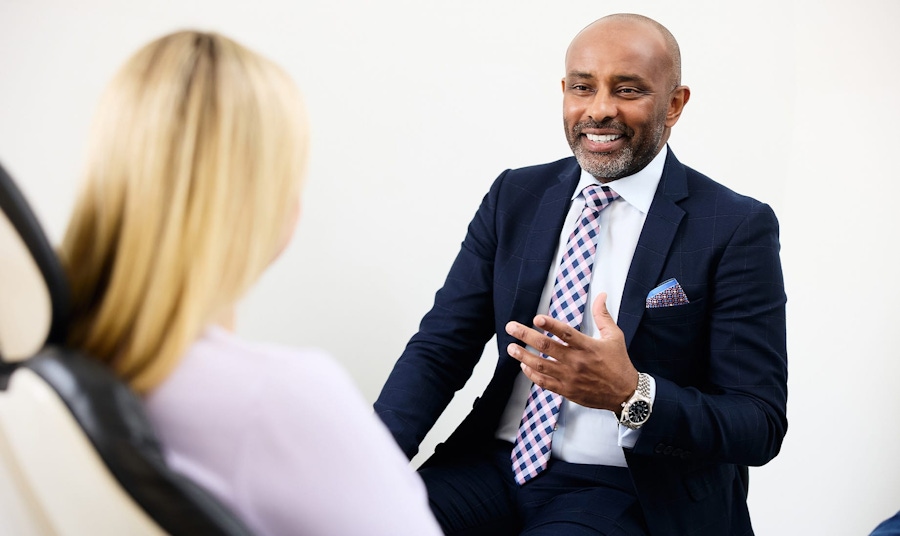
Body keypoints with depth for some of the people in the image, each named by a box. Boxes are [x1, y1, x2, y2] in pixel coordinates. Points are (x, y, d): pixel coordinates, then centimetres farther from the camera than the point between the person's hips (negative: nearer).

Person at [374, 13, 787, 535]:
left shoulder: (737, 229, -6)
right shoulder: (515, 197, 7)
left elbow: (760, 424, -10)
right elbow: (439, 349, 4)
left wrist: (630, 395, -28)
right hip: (496, 466, 3)